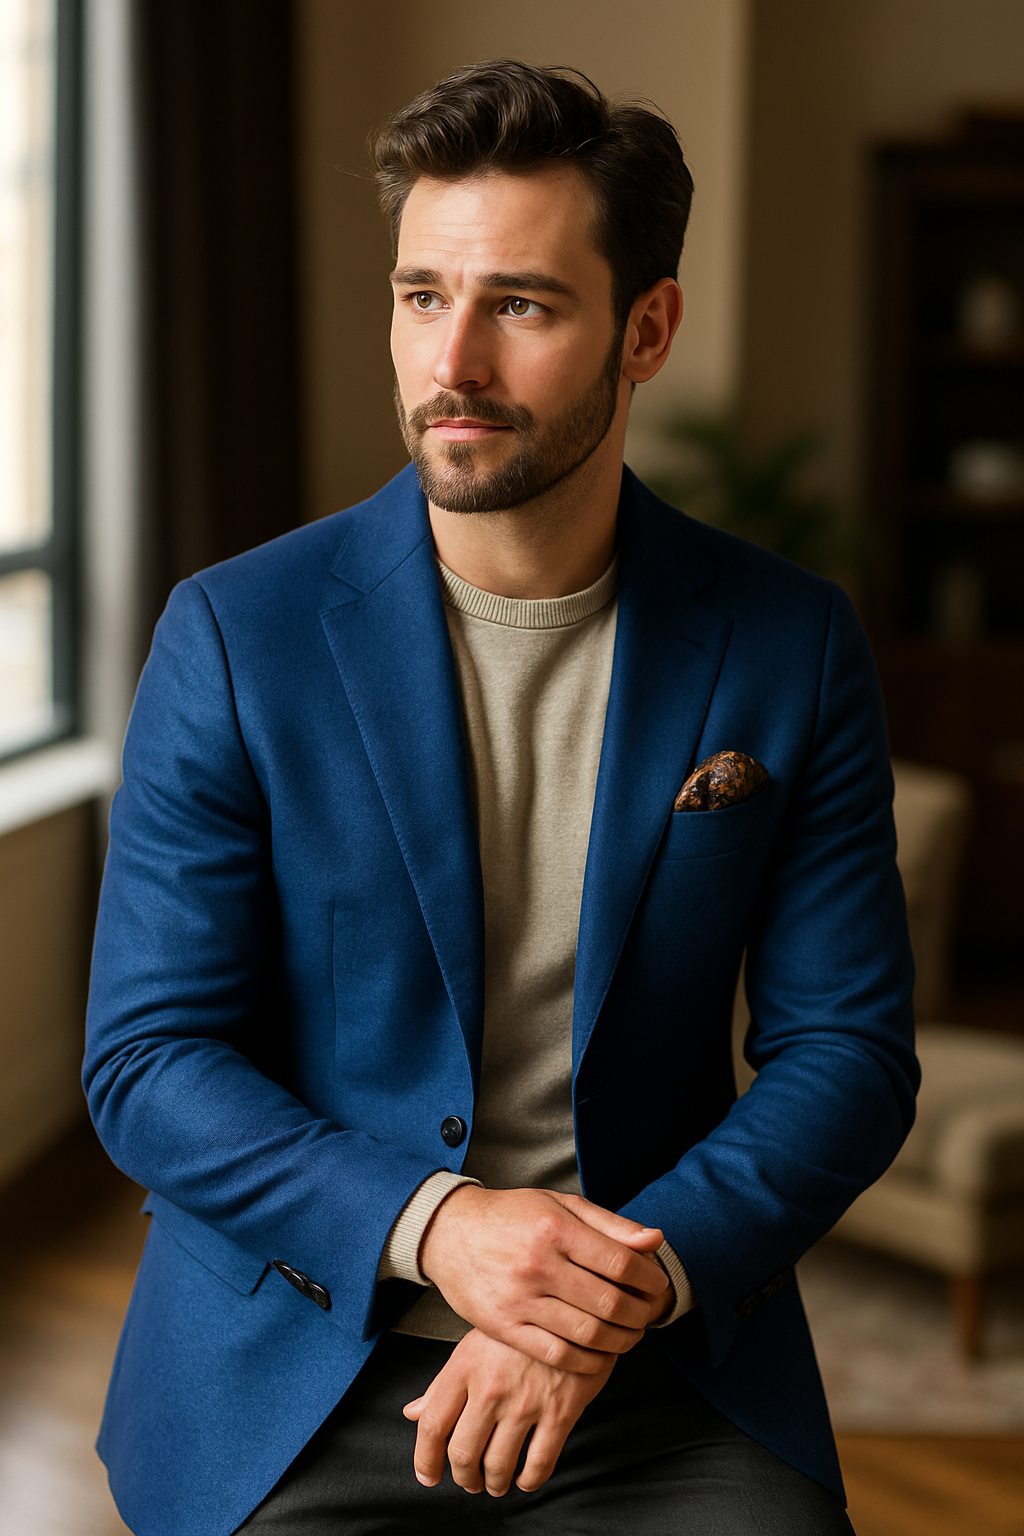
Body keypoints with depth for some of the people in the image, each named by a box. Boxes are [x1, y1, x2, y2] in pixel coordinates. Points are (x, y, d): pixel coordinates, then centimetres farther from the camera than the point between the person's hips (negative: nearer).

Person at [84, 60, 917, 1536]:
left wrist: (629, 1284, -15)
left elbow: (848, 1051, 0)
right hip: (292, 1378, 0)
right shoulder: (235, 634, -5)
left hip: (660, 1374, 1)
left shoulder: (792, 643, -1)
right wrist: (432, 1225, -19)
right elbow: (148, 1059, -5)